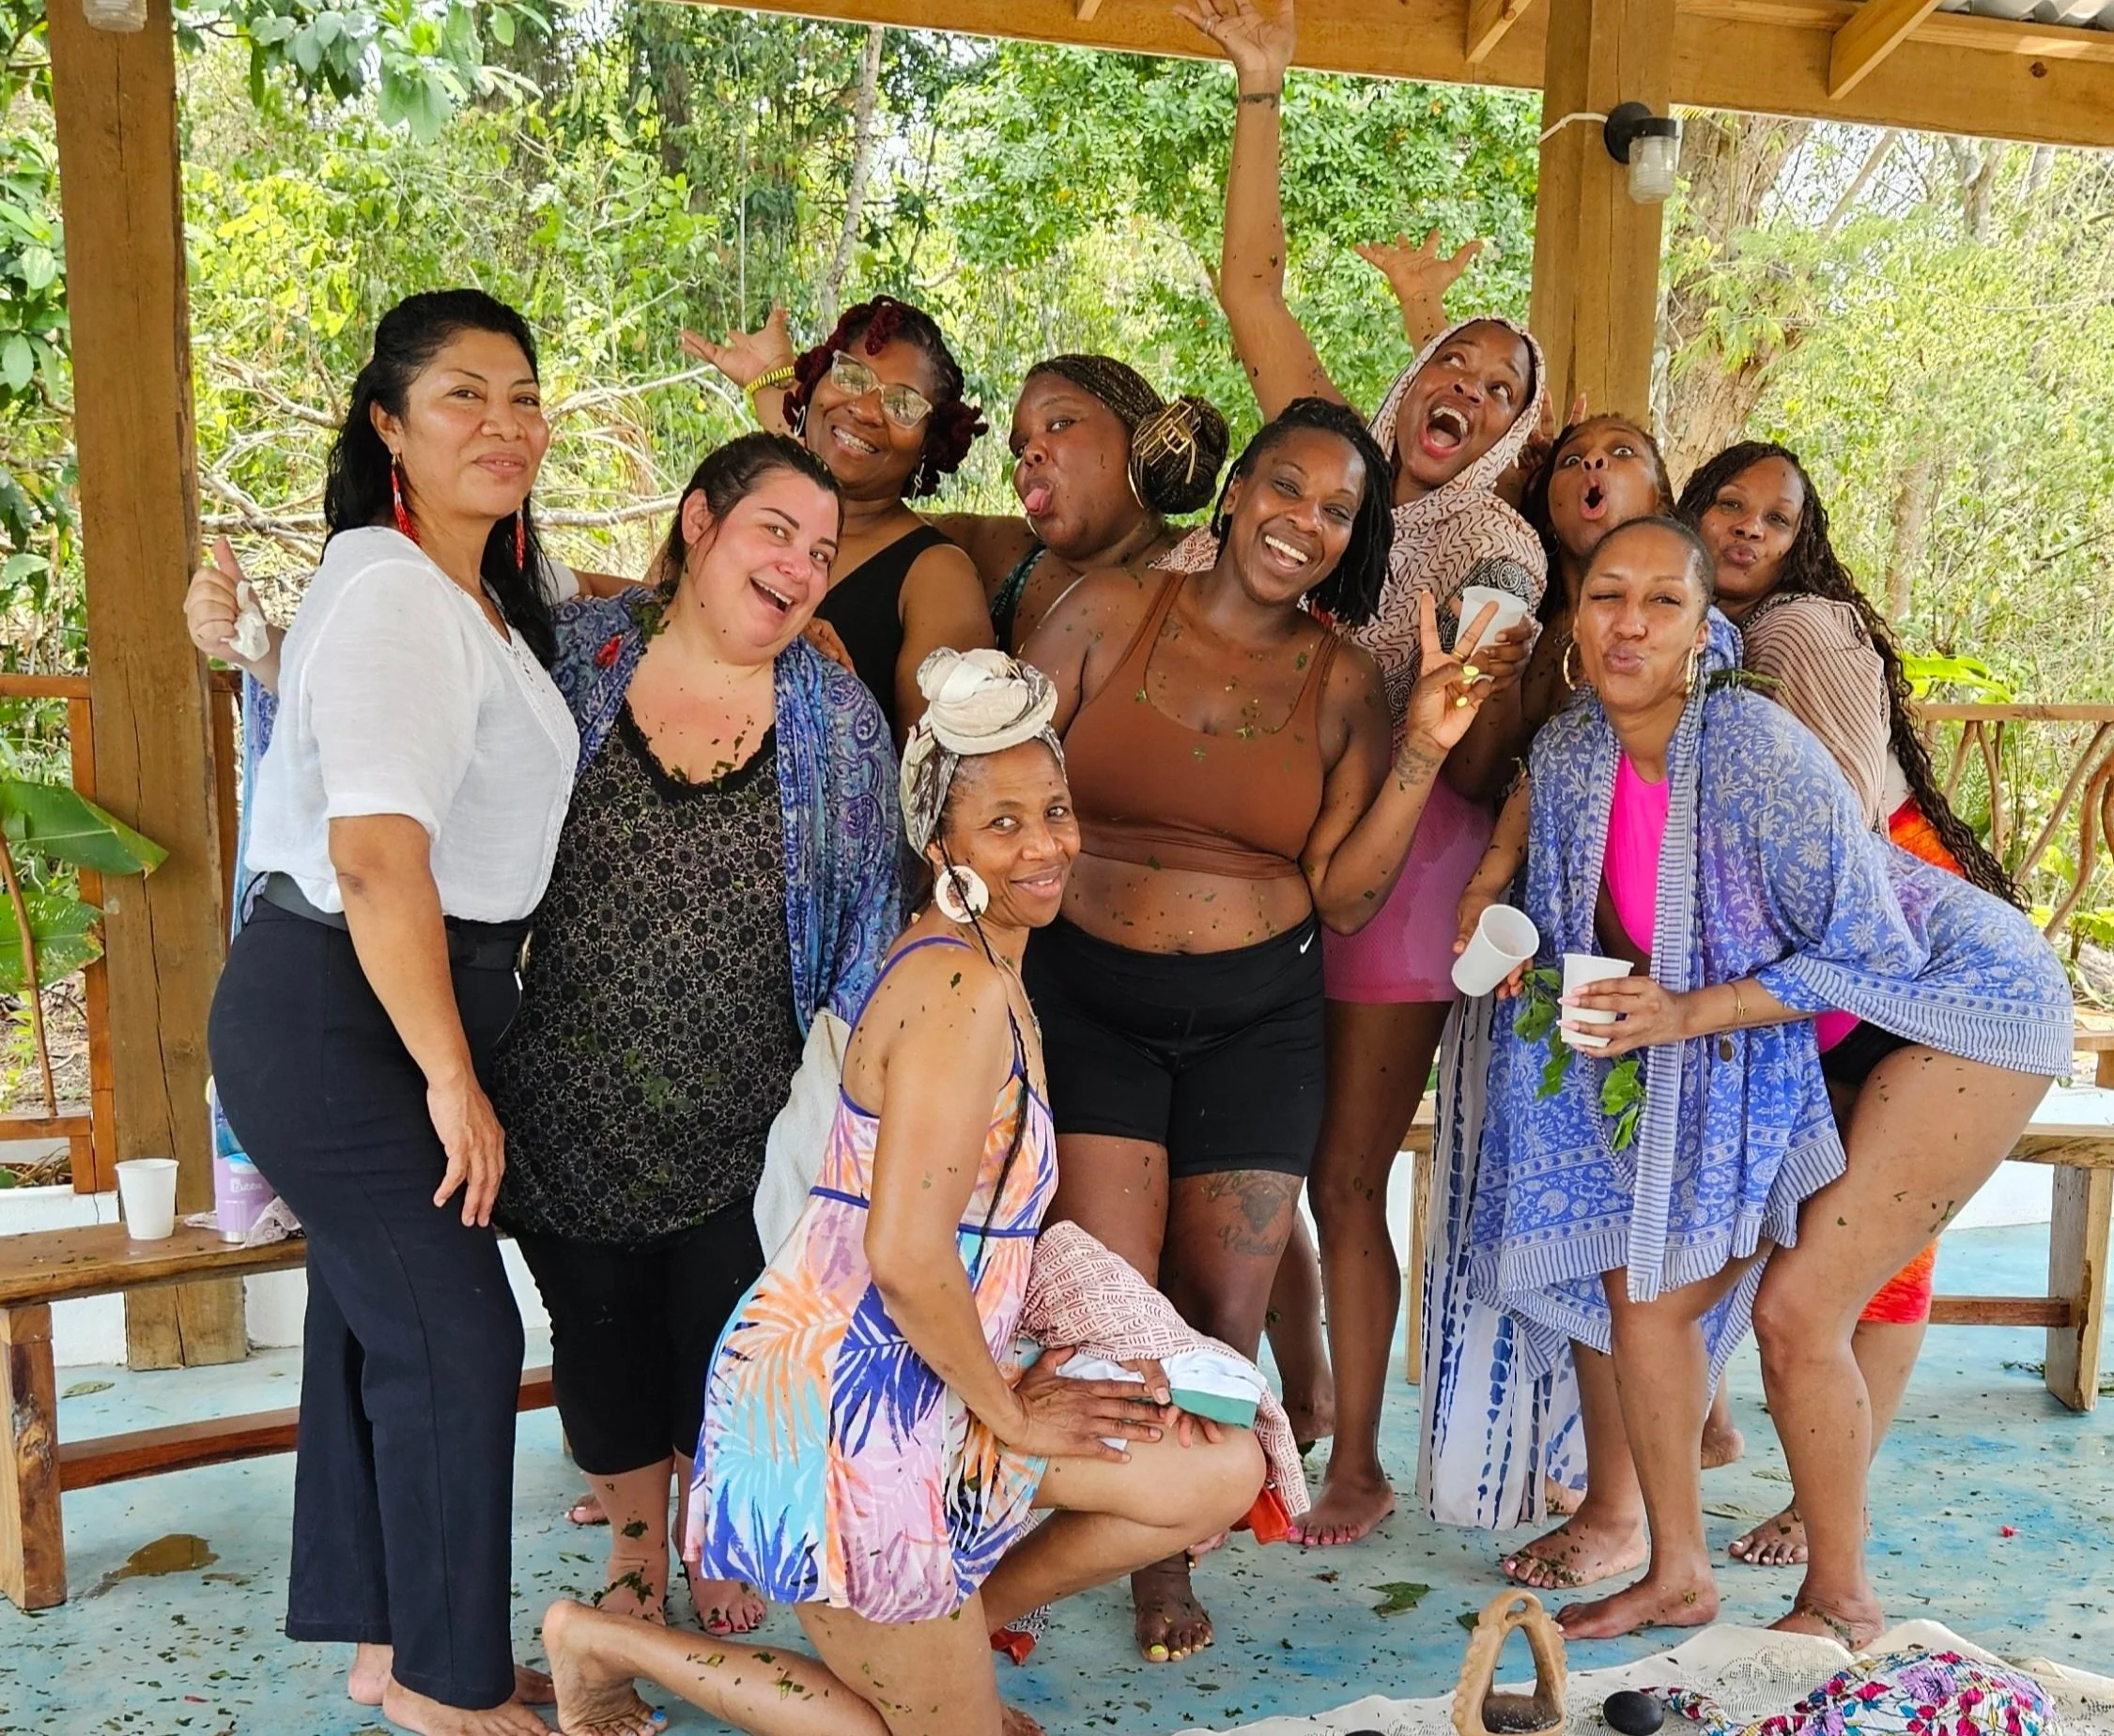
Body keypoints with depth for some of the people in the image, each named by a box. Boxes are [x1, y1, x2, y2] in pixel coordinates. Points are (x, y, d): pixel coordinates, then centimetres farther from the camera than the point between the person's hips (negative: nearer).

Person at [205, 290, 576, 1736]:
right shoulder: (390, 594, -19)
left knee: (383, 1316, 17)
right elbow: (375, 857, -28)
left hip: (407, 1004, 9)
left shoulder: (483, 596, 13)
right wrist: (452, 1077, -23)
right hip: (332, 1020, -9)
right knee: (453, 1330, 0)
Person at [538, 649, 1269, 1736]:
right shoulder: (963, 990, -21)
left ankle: (951, 1628, 21)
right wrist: (1006, 1411, -12)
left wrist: (1005, 1383, 8)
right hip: (846, 1404, -9)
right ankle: (608, 1643, 14)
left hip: (916, 1387, 9)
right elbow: (907, 1256, -27)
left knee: (1226, 1472, 7)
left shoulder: (985, 972, 10)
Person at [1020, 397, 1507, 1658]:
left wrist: (1424, 751, -9)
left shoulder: (1344, 681, 3)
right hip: (1087, 998, -1)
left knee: (1222, 1319, 5)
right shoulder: (1108, 614, -1)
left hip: (1258, 1018, 2)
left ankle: (1168, 1556, 30)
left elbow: (1343, 895, 0)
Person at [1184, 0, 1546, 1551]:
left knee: (1343, 1180, 3)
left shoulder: (1498, 547, 0)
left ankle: (1360, 1466, 18)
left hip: (1396, 857, -3)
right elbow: (1253, 285, 6)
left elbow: (1474, 748, -7)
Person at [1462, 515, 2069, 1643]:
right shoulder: (1567, 754, -9)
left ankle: (1841, 1603, 12)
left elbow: (1870, 957, -25)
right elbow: (1579, 933, 6)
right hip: (1781, 1046, 7)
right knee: (1642, 1284, 0)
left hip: (1958, 1002, -7)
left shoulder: (1756, 750, -29)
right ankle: (1677, 1575, 19)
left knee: (1795, 1311, -13)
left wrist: (1690, 1014, -30)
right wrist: (1533, 964, -14)